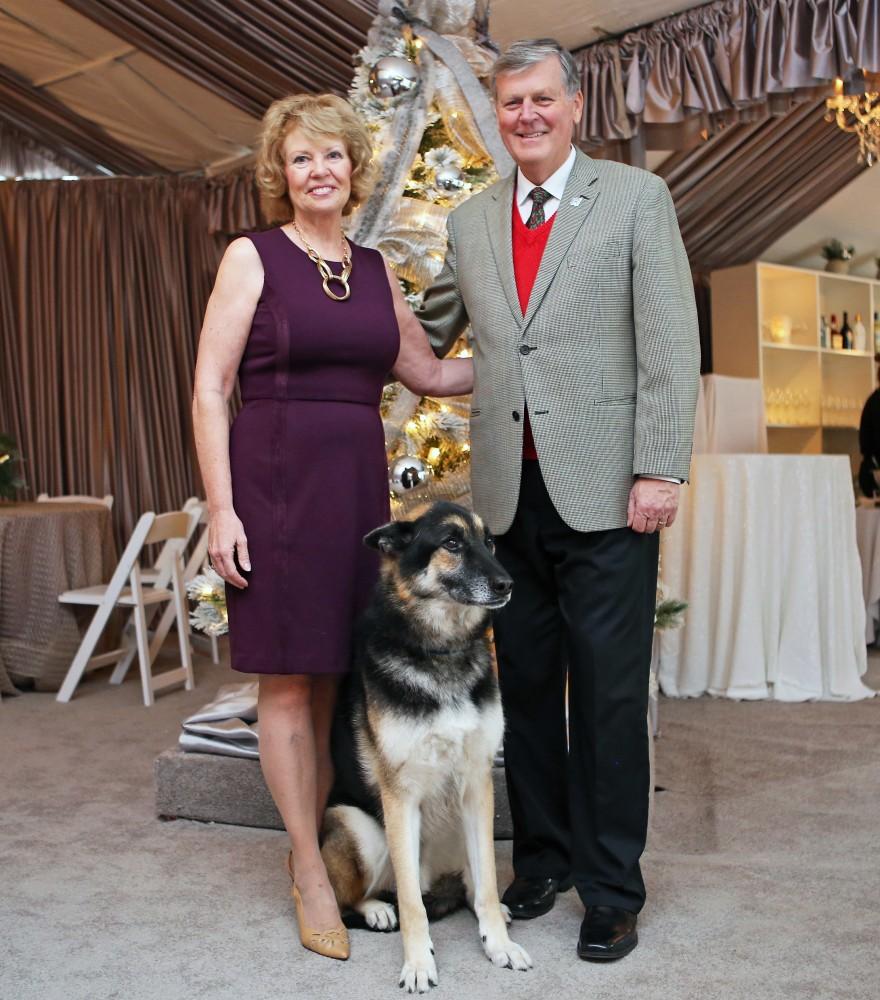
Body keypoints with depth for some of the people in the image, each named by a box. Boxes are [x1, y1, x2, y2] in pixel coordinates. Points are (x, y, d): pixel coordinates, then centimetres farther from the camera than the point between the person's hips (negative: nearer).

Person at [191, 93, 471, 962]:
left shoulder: (374, 269, 14)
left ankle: (321, 845, 24)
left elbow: (431, 374, 23)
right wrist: (220, 509, -13)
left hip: (359, 482, 5)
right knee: (289, 679, 1)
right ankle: (309, 866, 13)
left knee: (338, 677, 9)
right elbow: (209, 389, -6)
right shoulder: (253, 257, 0)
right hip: (276, 479, -4)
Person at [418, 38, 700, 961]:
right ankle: (542, 858, 28)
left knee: (608, 695, 2)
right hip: (509, 493, 4)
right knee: (526, 687, 12)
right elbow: (427, 336, 24)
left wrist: (658, 470, -11)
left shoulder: (637, 199, 2)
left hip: (603, 492, -4)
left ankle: (610, 891, 16)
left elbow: (670, 346, -4)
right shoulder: (471, 221, 14)